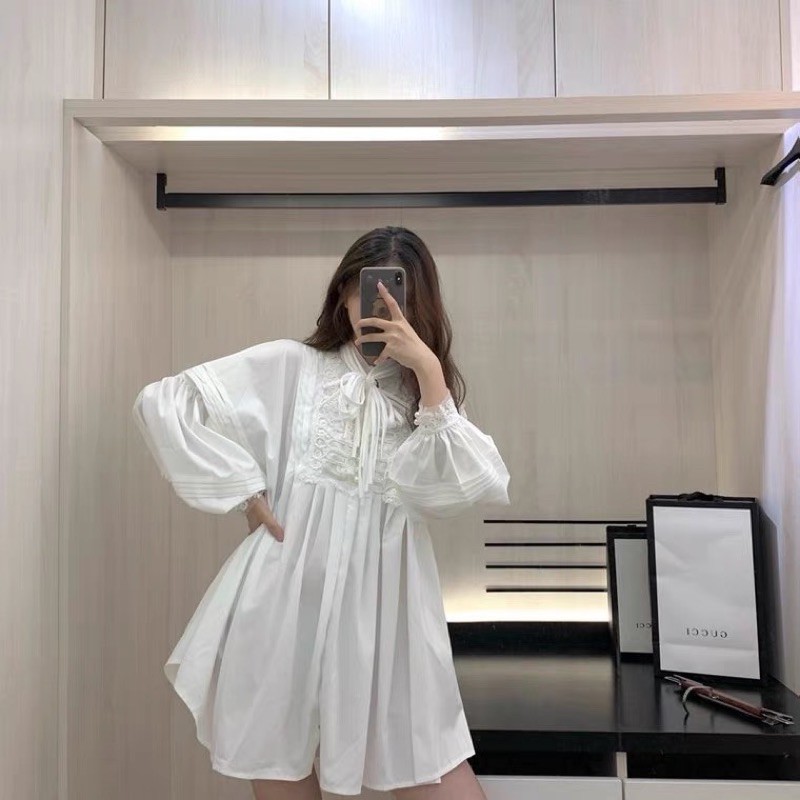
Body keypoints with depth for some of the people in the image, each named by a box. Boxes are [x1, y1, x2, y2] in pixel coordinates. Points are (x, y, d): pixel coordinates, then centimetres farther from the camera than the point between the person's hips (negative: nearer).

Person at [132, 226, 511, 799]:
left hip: (386, 615, 2)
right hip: (291, 606, -1)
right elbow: (164, 403, -2)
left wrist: (428, 369, -13)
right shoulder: (290, 366, 2)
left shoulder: (426, 396, 10)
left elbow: (467, 488, -8)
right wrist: (244, 490, -5)